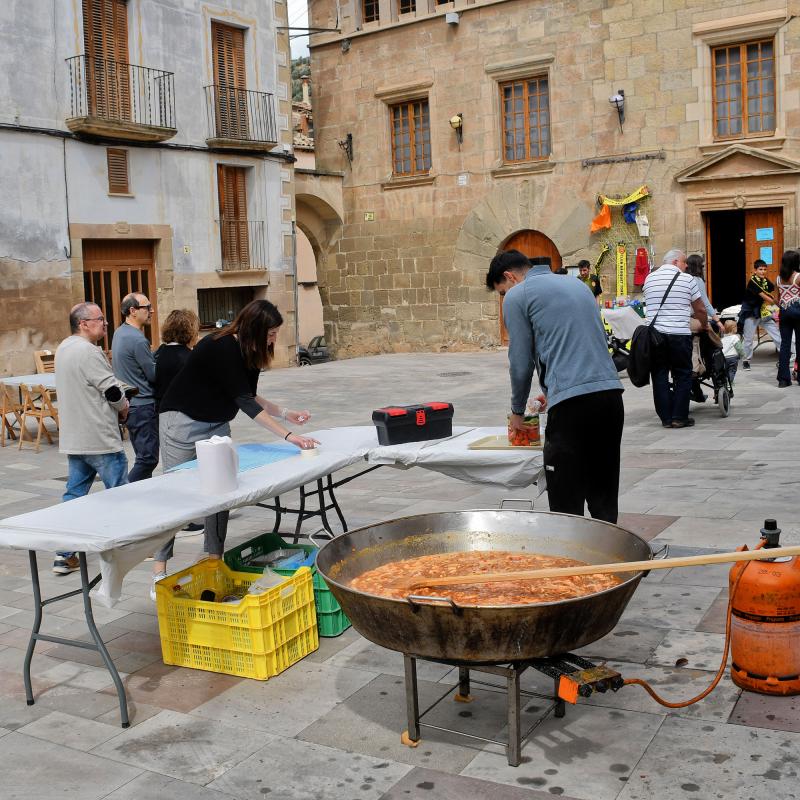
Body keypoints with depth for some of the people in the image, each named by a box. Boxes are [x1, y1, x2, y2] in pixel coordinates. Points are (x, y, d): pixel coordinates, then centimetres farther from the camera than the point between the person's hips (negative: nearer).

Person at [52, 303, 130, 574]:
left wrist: (115, 406, 13)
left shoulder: (63, 349, 13)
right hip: (99, 439, -9)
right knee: (119, 493, 3)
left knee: (74, 493, 10)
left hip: (73, 438, 9)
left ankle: (64, 555, 12)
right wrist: (123, 409, 2)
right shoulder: (88, 351, -18)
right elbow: (113, 391, -19)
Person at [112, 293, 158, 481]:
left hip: (128, 404, 10)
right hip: (143, 405, -10)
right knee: (148, 459, -8)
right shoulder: (138, 340, -18)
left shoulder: (119, 332, 12)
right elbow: (154, 375, -13)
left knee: (144, 457, 15)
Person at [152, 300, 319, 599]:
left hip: (216, 423, 8)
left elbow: (248, 396, 9)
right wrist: (289, 435, -37)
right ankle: (159, 573, 1)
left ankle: (214, 559, 12)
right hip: (183, 420, -8)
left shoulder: (248, 352, -2)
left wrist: (286, 414, -2)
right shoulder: (221, 348, -29)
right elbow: (243, 400, -33)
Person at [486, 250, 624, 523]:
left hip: (572, 404, -7)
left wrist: (517, 412, 17)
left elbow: (520, 363, 3)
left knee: (567, 506, -1)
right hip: (611, 392, 7)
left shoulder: (517, 296, 3)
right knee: (605, 505, 15)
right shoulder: (578, 285, 24)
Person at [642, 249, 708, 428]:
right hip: (679, 334, -3)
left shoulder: (649, 279, 11)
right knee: (682, 375, 7)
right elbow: (700, 309, 5)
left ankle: (666, 417, 8)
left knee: (659, 376, 8)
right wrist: (704, 325, 24)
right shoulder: (687, 279, 1)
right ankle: (679, 417, 5)